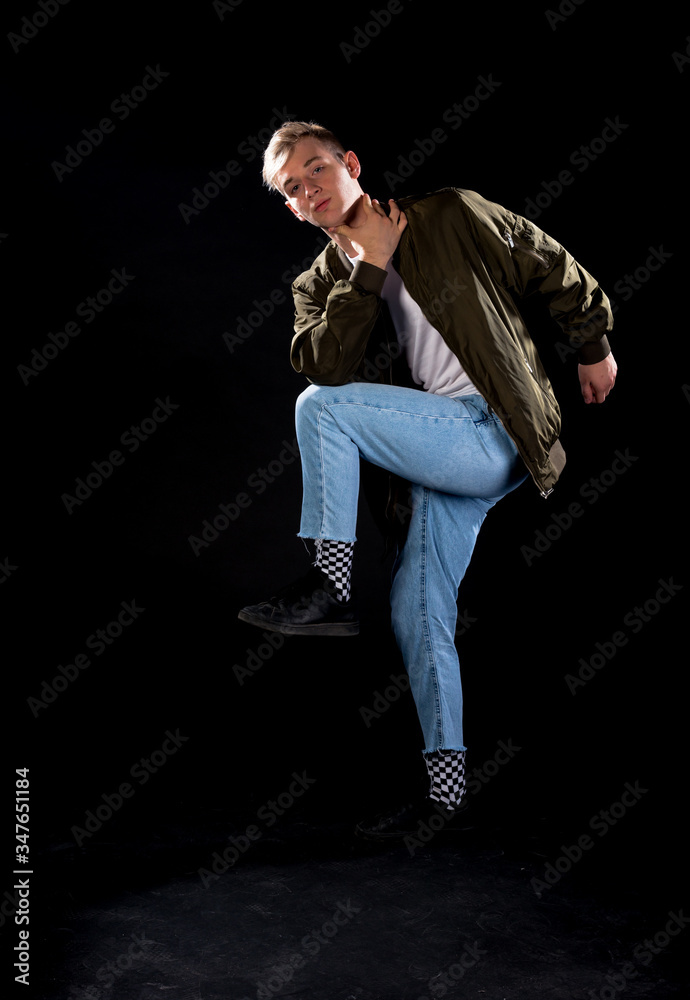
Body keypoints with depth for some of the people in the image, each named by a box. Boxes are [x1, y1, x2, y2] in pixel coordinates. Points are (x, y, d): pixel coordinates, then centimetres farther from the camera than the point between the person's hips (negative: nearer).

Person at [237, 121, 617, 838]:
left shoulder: (451, 216, 3)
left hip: (492, 435, -6)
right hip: (437, 457, 6)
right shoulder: (319, 285, 13)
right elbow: (322, 365, -8)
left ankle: (330, 583, -13)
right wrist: (369, 269, -10)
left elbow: (556, 268, 11)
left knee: (322, 407, -19)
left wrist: (593, 347, 17)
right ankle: (445, 784, 15)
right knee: (416, 613, 4)